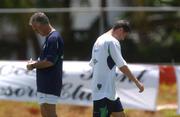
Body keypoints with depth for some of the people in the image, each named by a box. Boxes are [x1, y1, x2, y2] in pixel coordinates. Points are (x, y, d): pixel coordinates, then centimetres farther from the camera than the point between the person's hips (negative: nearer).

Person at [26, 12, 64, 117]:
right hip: (45, 84, 11)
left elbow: (50, 61, -23)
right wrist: (36, 63, 7)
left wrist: (34, 65, -9)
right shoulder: (49, 37, 17)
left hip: (50, 84, -11)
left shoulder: (54, 38, -16)